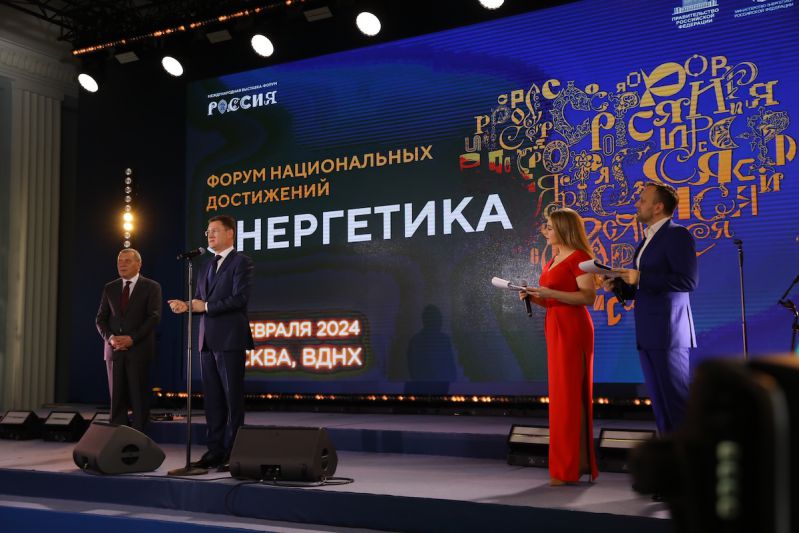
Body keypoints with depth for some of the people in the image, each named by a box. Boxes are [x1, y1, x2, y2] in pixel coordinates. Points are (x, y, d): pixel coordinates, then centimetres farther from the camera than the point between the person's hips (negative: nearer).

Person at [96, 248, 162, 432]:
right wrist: (110, 337, -6)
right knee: (117, 397, 2)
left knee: (139, 397, -3)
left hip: (139, 349, -4)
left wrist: (132, 338, -15)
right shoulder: (109, 288, 14)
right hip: (114, 349, 4)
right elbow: (100, 318, 13)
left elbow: (154, 317, -7)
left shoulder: (151, 287, 2)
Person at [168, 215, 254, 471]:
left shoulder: (241, 262, -5)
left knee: (233, 399, -2)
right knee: (212, 399, 9)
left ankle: (232, 453, 2)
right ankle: (215, 450, 14)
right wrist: (186, 305, -3)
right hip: (208, 340, 8)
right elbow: (200, 300, 18)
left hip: (230, 340, -8)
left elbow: (240, 298, -16)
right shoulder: (207, 267, 20)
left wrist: (206, 306, -13)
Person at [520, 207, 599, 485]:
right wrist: (534, 296, 4)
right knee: (562, 395, 10)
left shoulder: (578, 257, -9)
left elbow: (589, 297, -19)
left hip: (572, 329, -9)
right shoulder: (554, 260, 17)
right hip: (555, 328, 9)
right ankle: (569, 463, 16)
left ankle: (571, 468, -2)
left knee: (570, 395, -6)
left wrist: (550, 292, -22)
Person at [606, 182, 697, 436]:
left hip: (669, 333, -9)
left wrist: (640, 277, -19)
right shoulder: (648, 239, 19)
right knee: (660, 402, 11)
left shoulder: (677, 235, -9)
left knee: (677, 400, -6)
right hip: (648, 335, 9)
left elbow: (688, 281, -20)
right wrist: (618, 286, 6)